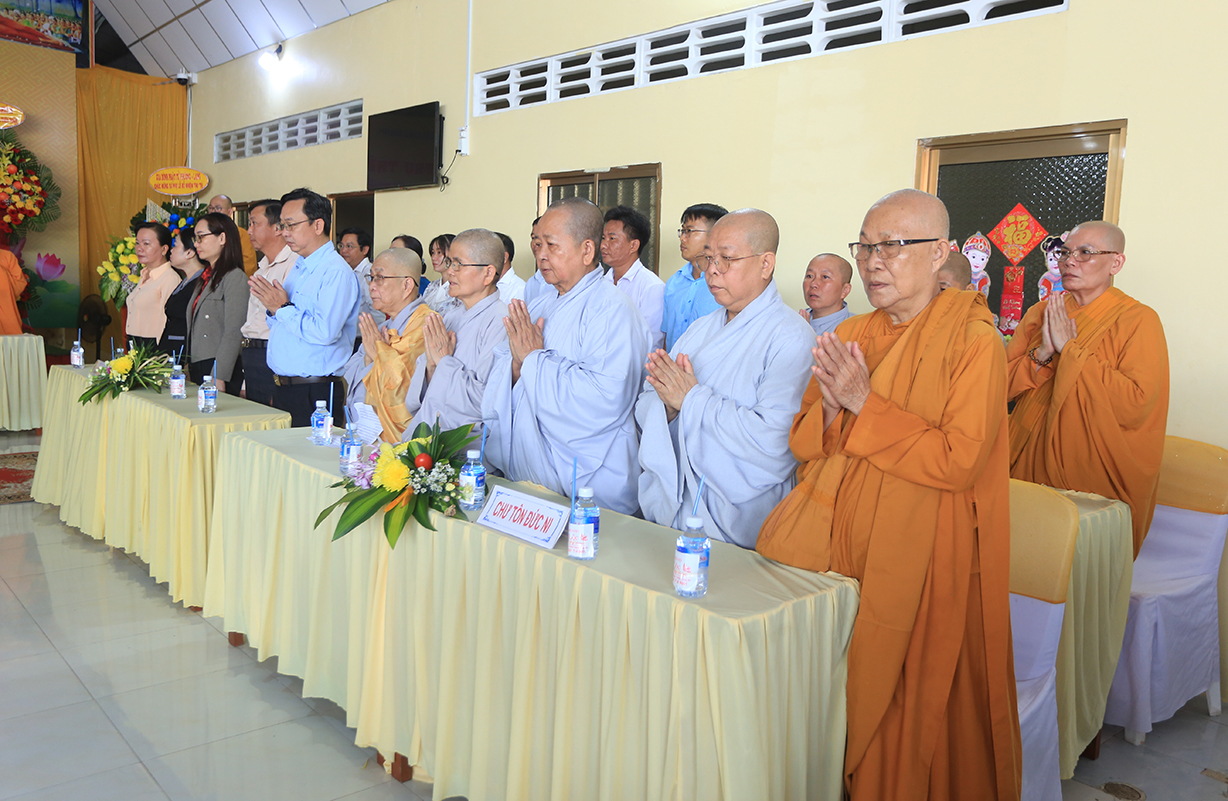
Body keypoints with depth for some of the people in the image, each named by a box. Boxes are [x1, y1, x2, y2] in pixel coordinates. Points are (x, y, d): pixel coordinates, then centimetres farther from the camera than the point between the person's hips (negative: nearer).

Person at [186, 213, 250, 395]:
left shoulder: (235, 277, -10)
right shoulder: (205, 278, 17)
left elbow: (233, 334, -16)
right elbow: (194, 329, 17)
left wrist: (219, 378, -20)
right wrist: (188, 367, 12)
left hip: (219, 369, -8)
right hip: (197, 369, 8)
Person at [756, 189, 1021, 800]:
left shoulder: (973, 342, -9)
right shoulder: (848, 337, 9)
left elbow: (959, 461, -19)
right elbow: (801, 444, 8)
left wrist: (866, 405, -18)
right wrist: (832, 408, -13)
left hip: (918, 563, -5)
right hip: (836, 545, 5)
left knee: (903, 715, 5)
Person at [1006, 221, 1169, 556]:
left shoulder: (1139, 321, -8)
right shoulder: (1040, 314, 7)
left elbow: (1136, 405, -21)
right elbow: (1003, 384, 2)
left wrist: (1071, 349, -18)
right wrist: (1044, 352, -15)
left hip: (1096, 481, -4)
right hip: (1032, 467, 4)